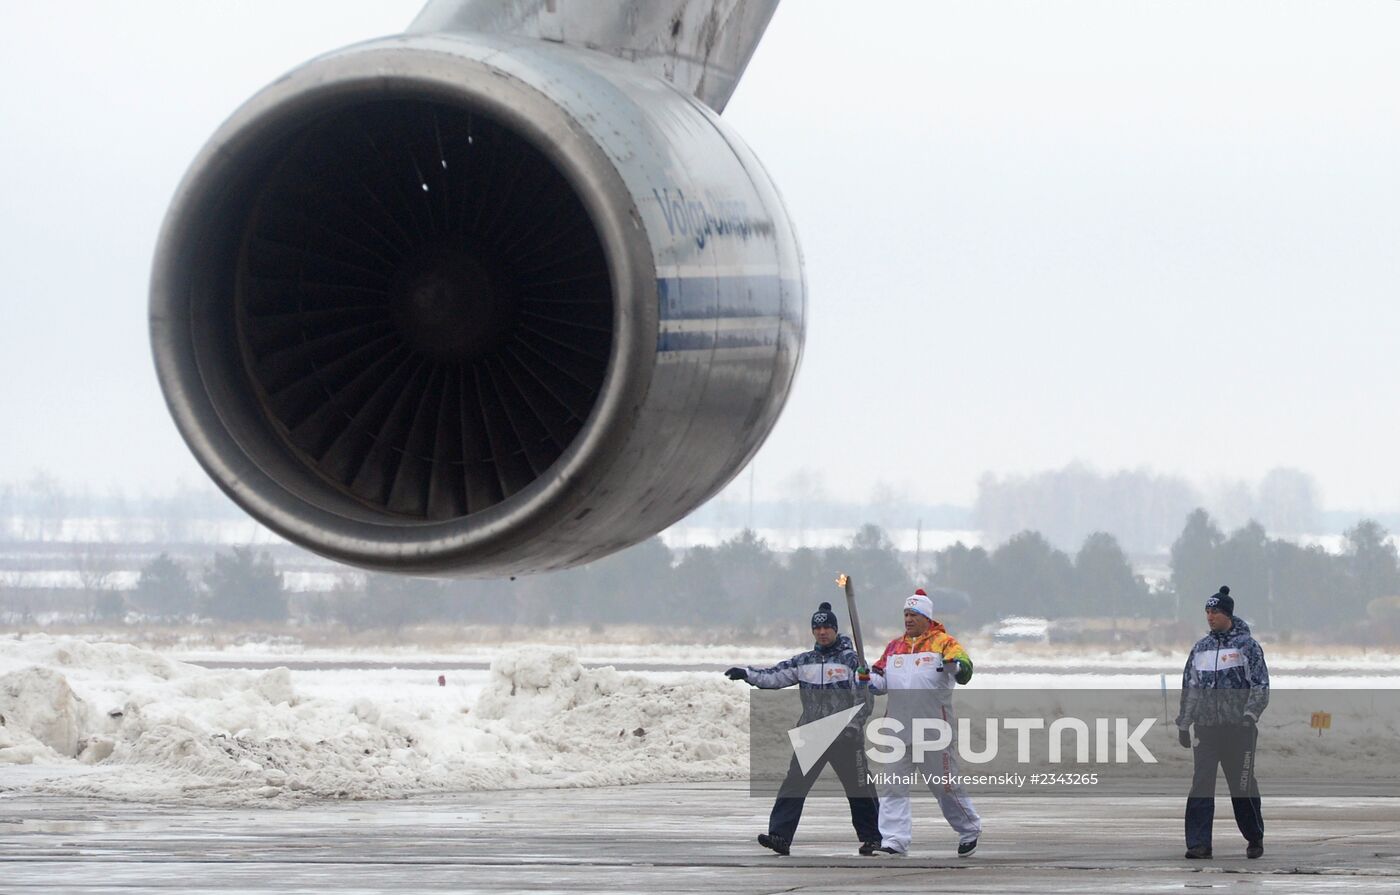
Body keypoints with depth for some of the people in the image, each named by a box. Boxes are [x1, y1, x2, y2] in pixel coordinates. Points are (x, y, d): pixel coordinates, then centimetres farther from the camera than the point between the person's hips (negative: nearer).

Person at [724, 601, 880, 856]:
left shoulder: (851, 660, -2)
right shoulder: (803, 662, 11)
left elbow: (865, 698, -4)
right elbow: (775, 676, 6)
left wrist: (852, 727, -12)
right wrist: (747, 674, -9)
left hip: (846, 736, -3)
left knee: (859, 788, 3)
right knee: (794, 784, -9)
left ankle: (872, 837, 17)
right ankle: (780, 835, -13)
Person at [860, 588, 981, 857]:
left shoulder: (943, 643, -4)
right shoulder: (895, 647, 13)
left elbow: (963, 669, -20)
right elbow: (881, 680, 17)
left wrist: (958, 666, -44)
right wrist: (869, 679, -6)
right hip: (900, 729, 5)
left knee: (946, 785, 5)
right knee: (894, 785, -2)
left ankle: (969, 831, 26)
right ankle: (894, 841, -2)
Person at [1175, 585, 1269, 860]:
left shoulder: (1247, 645, -1)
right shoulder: (1200, 648, 14)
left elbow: (1261, 685, -4)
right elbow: (1189, 687, 17)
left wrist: (1249, 715, -16)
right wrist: (1184, 724, 12)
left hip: (1238, 728, -4)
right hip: (1206, 728, 4)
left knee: (1242, 785, 0)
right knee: (1201, 784, -5)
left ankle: (1255, 839, 17)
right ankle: (1198, 844, -6)